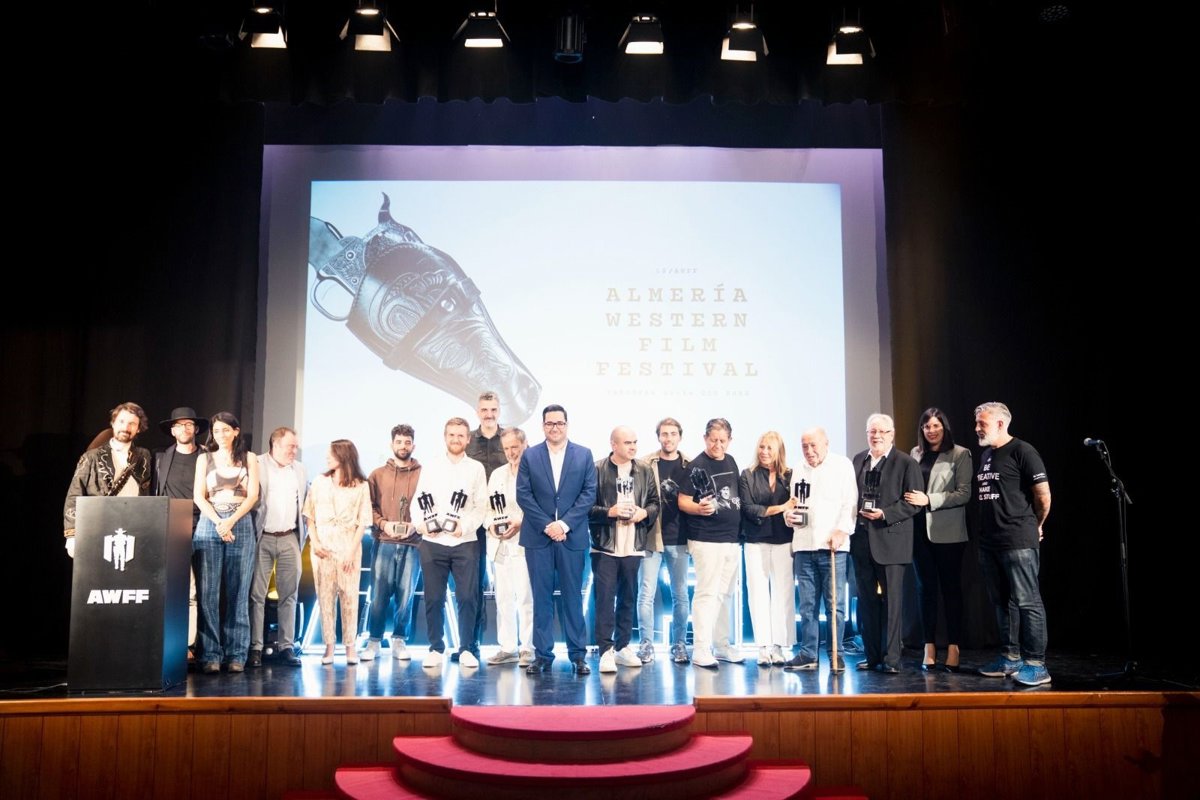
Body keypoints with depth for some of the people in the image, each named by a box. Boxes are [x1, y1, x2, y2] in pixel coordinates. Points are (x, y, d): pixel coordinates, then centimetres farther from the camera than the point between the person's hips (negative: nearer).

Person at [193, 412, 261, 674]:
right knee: (208, 591, -5)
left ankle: (236, 654, 2)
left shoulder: (248, 458, 10)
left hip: (241, 524, 0)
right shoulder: (205, 458, 12)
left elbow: (252, 495, 3)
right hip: (209, 523, 1)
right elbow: (198, 496, 4)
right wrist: (218, 523, -11)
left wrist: (231, 521, -11)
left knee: (238, 592, -1)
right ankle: (210, 654, -2)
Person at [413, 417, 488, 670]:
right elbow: (417, 501, 8)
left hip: (465, 542, -1)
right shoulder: (430, 467, 12)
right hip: (432, 543, 1)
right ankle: (436, 649, 15)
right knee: (433, 598, 4)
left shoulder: (476, 468, 9)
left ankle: (466, 649, 9)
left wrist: (465, 527, -12)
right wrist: (422, 524, -10)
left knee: (466, 597, -2)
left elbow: (481, 506, 3)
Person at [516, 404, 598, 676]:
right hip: (538, 536, 0)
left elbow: (589, 494, -1)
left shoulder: (584, 455, 5)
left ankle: (578, 654, 12)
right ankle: (542, 654, 11)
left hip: (572, 536, 0)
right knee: (542, 597, 4)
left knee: (573, 596, 5)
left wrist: (565, 523, -11)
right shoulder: (530, 456, 5)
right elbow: (523, 495, 0)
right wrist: (546, 526, -10)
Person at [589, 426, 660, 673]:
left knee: (628, 597, 12)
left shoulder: (644, 472, 10)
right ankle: (606, 650, 0)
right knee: (605, 597, -5)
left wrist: (645, 512, -6)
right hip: (605, 545, -4)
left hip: (634, 546, 5)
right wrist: (609, 512, -18)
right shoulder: (598, 470, -4)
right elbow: (586, 505, -6)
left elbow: (655, 503, 14)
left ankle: (623, 646, 24)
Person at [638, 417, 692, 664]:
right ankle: (646, 644, 9)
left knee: (680, 594, 8)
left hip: (679, 538, 2)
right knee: (646, 593, -1)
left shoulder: (689, 466, 6)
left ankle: (679, 644, 18)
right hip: (651, 537, -2)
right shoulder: (646, 465, 1)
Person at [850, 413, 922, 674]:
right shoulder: (858, 460, 12)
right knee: (866, 601, 9)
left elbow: (914, 502, -7)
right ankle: (872, 655, 18)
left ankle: (891, 658, 6)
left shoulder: (906, 463, -2)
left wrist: (885, 514, -17)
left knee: (891, 601, -1)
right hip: (862, 540, 5)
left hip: (890, 542, -5)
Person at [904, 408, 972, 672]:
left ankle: (953, 647, 9)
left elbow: (964, 493, -8)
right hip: (919, 529, 4)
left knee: (951, 588, 3)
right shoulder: (916, 453, 10)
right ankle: (929, 647, 13)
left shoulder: (960, 454, -1)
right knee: (925, 587, 7)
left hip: (948, 532, -4)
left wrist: (929, 500, -15)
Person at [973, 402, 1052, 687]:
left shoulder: (1022, 451, -8)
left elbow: (1043, 494, -9)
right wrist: (987, 529, 15)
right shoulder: (985, 455, 16)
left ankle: (1036, 664, 0)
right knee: (1002, 602, 13)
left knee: (1027, 602, -5)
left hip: (1018, 542, -8)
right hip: (989, 542, 8)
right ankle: (1011, 658, 22)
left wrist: (1037, 525, 3)